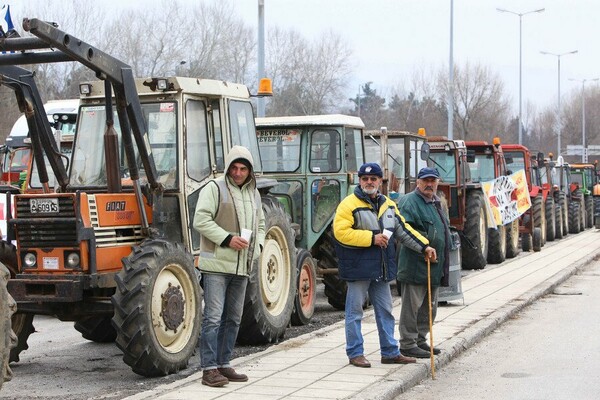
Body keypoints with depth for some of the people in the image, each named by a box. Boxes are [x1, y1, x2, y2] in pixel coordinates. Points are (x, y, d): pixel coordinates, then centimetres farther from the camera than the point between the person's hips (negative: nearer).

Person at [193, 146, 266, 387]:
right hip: (217, 265, -7)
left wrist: (257, 245, 7)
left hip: (241, 267, 7)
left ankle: (223, 365, 21)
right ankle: (209, 369, -4)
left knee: (233, 319, 12)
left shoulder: (254, 194, 16)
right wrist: (227, 239, -20)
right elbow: (201, 220, -14)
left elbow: (260, 225, 27)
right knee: (213, 317, -8)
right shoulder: (214, 188, -6)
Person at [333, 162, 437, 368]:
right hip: (358, 267, -6)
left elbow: (404, 229, 17)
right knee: (355, 311, 1)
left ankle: (390, 352, 21)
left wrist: (424, 246, 8)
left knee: (385, 311, 12)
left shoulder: (388, 205, 13)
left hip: (381, 269, 7)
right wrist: (372, 238, -19)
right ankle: (355, 353, 10)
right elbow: (341, 232, -19)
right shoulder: (349, 204, -10)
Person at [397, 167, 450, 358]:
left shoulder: (436, 203, 18)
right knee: (412, 306, -3)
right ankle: (408, 344, 3)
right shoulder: (410, 202, -12)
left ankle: (421, 341, 26)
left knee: (429, 307, 16)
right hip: (415, 266, -10)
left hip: (434, 266, 10)